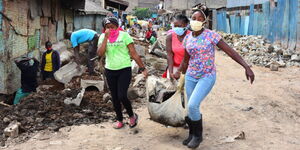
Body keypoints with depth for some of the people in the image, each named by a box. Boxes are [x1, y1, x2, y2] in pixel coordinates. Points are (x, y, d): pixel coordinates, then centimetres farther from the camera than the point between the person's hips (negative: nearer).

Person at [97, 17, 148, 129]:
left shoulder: (124, 35, -5)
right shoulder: (103, 37, 3)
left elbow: (134, 54, -4)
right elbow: (100, 53, -12)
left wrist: (142, 68, -5)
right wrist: (106, 37, -17)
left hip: (124, 70, -4)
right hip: (110, 71, 4)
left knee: (122, 96, -14)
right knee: (114, 98, 11)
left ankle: (132, 115, 14)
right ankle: (119, 120, 30)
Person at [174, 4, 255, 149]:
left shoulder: (211, 35, -13)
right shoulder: (187, 38, 2)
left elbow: (230, 51, -16)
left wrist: (247, 67, -23)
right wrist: (178, 72, 8)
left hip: (207, 77, -5)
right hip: (191, 77, 5)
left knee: (192, 105, -18)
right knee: (192, 107, 9)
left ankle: (198, 135, 6)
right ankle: (192, 134, 32)